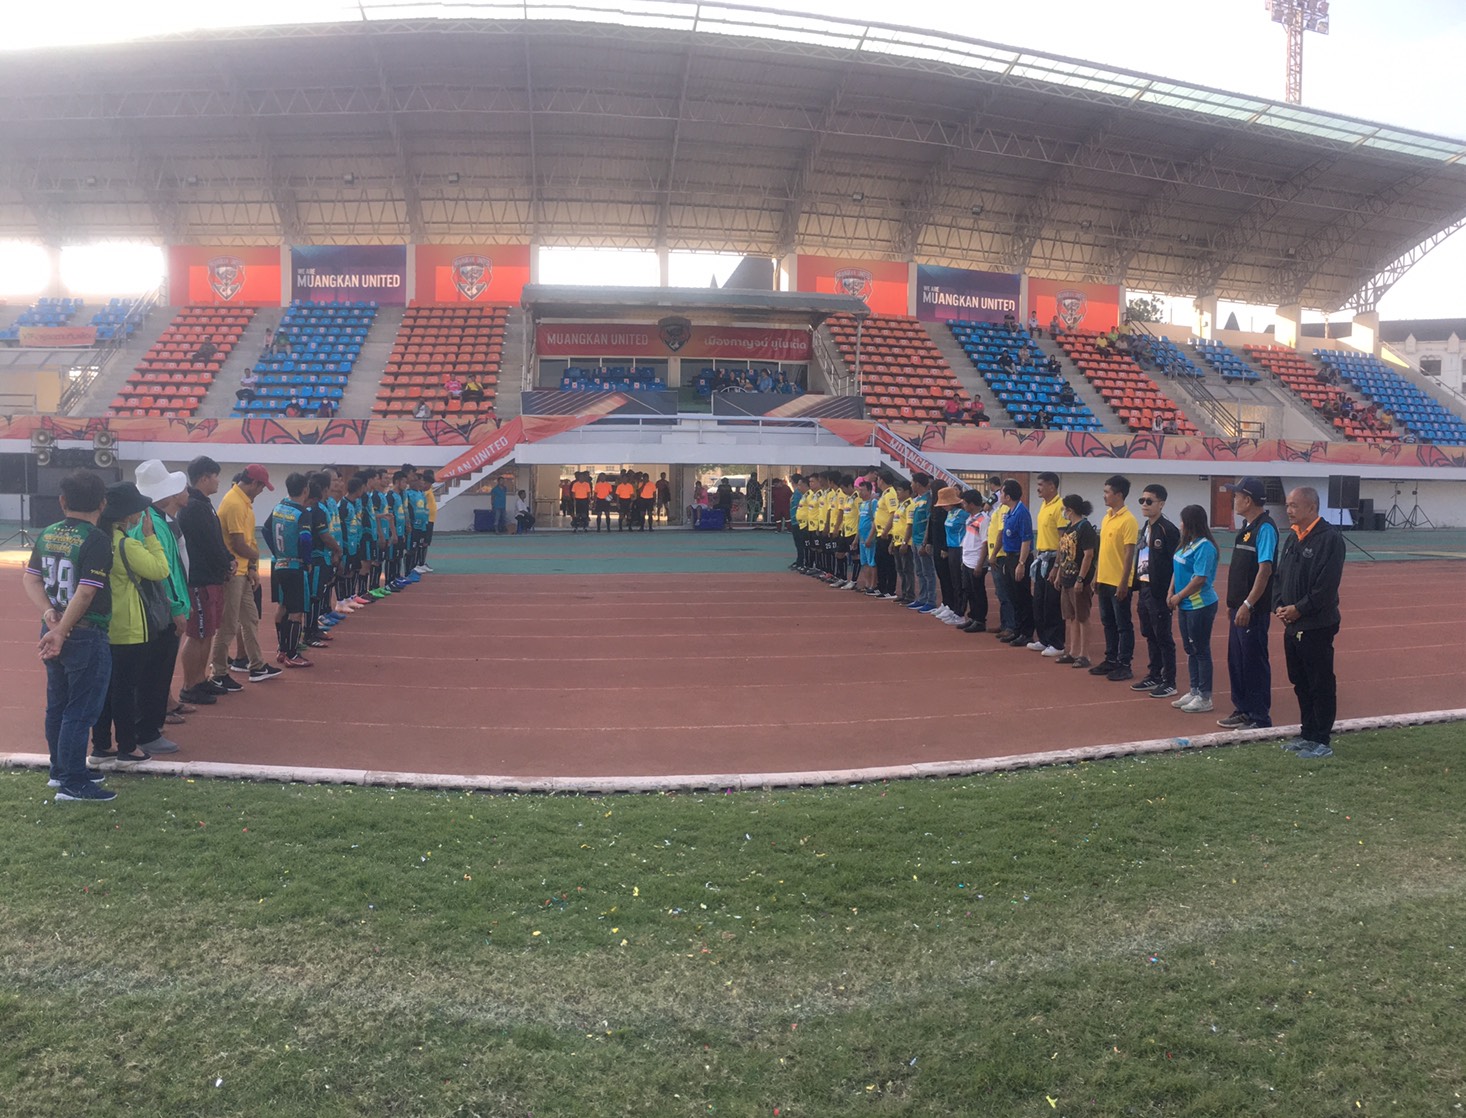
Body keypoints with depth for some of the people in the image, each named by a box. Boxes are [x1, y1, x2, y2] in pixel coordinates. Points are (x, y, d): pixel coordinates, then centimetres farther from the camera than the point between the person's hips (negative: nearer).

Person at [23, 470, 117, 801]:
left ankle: (61, 770, 30)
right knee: (81, 711, -1)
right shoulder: (96, 540, -17)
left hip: (54, 631, 8)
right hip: (86, 636, -8)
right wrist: (61, 633, -17)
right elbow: (86, 592, -22)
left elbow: (30, 578, 5)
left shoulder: (46, 535, 6)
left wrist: (48, 613, -6)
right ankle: (73, 784, 4)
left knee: (57, 705, 17)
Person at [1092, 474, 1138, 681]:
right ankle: (1111, 660, 25)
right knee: (1108, 623, 15)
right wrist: (1097, 576, 17)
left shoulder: (1128, 520, -14)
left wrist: (1123, 583, -19)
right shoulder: (1106, 518, 11)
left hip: (1118, 583, -8)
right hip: (1104, 580, 8)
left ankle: (1124, 665, 8)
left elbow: (1129, 553, -16)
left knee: (1123, 625, 1)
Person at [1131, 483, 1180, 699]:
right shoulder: (1145, 529, 12)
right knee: (1150, 636, 15)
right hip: (1144, 589, 8)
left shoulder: (1168, 530, -13)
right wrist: (1138, 590, 15)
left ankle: (1169, 683, 7)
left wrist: (1170, 593, -18)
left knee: (1164, 637, 0)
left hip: (1159, 592, -8)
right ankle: (1153, 676, 25)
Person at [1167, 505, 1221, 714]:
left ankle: (1205, 698, 8)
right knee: (1190, 649, 16)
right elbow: (1177, 570, 14)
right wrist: (1171, 592, 4)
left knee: (1201, 650, 0)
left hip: (1201, 606, -9)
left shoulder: (1204, 547, -18)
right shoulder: (1187, 544, 9)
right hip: (1186, 605, 9)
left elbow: (1199, 579, -21)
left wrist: (1179, 596, -13)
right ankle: (1194, 691, 27)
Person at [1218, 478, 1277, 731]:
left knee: (1254, 662, -1)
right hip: (1239, 607, 10)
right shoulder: (1246, 527, 14)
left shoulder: (1265, 528, -15)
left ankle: (1260, 717, 8)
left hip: (1254, 610, -10)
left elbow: (1265, 569, -21)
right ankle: (1243, 710, 27)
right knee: (1236, 660, 16)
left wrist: (1247, 605, -24)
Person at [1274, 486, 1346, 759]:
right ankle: (1307, 734, 27)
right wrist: (1280, 606, 1)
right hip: (1291, 624, 8)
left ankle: (1321, 741, 8)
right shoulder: (1292, 538, 13)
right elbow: (1280, 576, 16)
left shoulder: (1329, 538, -14)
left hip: (1317, 626, -8)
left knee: (1321, 685, 1)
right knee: (1300, 683, 16)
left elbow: (1326, 585, -20)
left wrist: (1298, 609, -16)